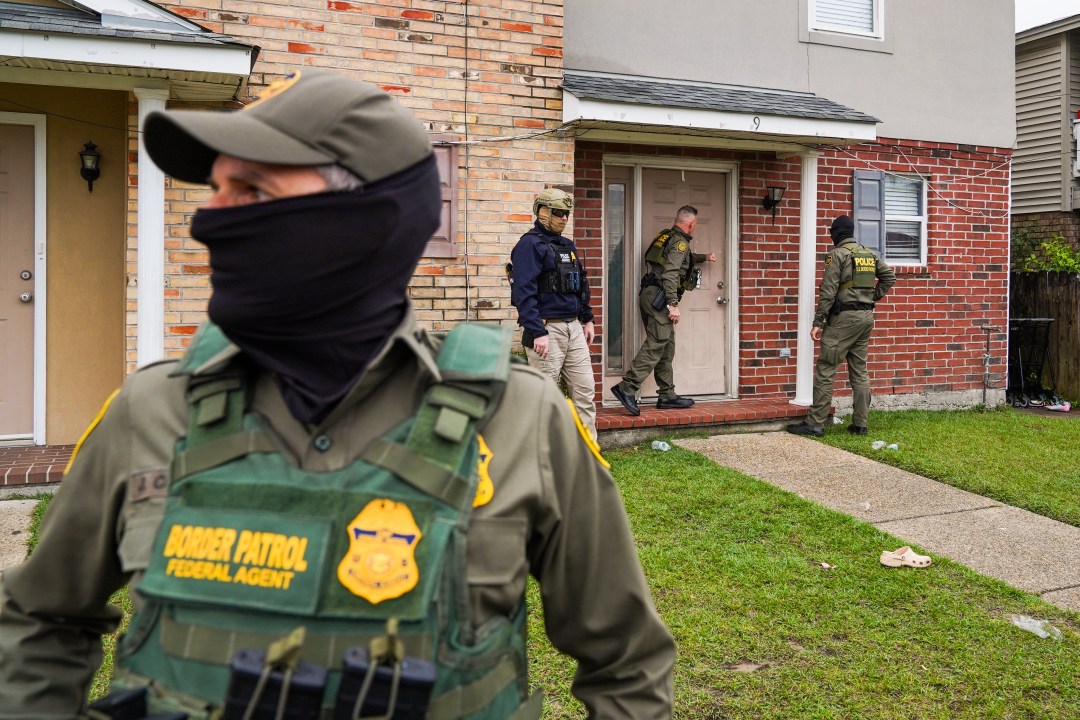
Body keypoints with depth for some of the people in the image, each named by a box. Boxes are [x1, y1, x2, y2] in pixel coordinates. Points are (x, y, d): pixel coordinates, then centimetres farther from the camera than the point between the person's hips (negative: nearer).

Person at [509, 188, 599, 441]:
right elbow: (525, 292, -18)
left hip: (574, 327, 8)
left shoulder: (567, 245, 17)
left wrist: (587, 319, 19)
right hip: (546, 328, -8)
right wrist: (537, 333, -23)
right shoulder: (529, 244, -9)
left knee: (585, 389, 7)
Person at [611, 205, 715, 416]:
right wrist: (673, 304, -23)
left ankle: (667, 395, 15)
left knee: (667, 346, 12)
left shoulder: (666, 236, 21)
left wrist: (704, 258, 55)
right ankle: (627, 387, -21)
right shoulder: (680, 241, -8)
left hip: (649, 295, 10)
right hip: (659, 296, -10)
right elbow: (670, 274, -20)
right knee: (656, 344, -14)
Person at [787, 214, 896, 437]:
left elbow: (828, 291, -13)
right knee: (859, 371, 12)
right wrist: (873, 297, 15)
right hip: (866, 316, 7)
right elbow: (889, 276, 13)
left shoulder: (837, 254, -7)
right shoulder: (870, 254, 13)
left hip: (844, 317, -7)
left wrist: (818, 323, -12)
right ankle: (861, 424, 13)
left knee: (825, 369, -5)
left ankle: (815, 423, -5)